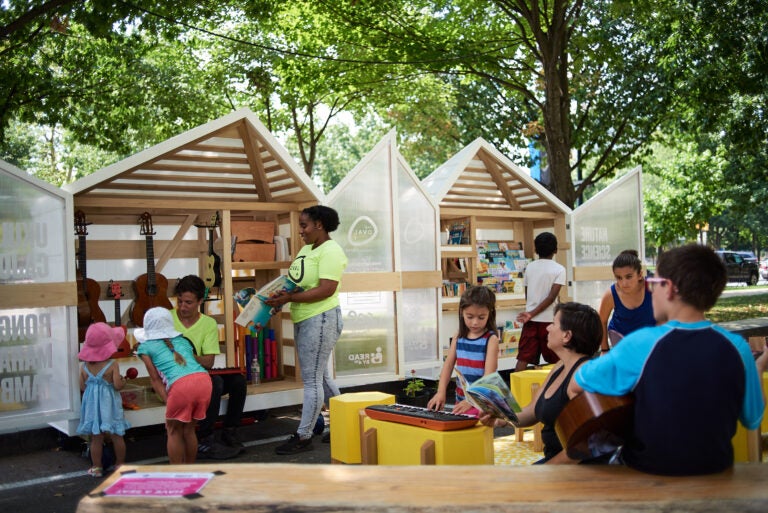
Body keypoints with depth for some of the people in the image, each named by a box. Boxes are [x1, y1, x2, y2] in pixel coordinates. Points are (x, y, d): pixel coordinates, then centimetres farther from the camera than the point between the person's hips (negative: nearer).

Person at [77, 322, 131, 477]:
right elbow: (117, 385, -18)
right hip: (109, 405, -2)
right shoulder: (112, 365, -13)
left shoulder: (85, 366, -1)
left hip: (92, 405, 3)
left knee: (96, 438, 9)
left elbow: (82, 387, 3)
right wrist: (123, 381, 3)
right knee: (116, 436, 11)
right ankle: (120, 464, 22)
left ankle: (96, 467, 16)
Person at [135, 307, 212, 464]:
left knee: (173, 431, 16)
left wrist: (167, 401, 10)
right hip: (204, 379, 5)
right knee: (189, 429, 22)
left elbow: (155, 379, 12)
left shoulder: (145, 347, 19)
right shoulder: (183, 340, 31)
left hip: (180, 384, -5)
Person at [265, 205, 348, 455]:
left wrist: (289, 298, -24)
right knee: (321, 376, 16)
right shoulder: (307, 248, 15)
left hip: (321, 319, -10)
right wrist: (279, 292, -1)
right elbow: (297, 279, 19)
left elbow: (326, 290, -22)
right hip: (303, 320, 10)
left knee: (312, 379, -4)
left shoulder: (330, 250, -14)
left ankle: (303, 436, 3)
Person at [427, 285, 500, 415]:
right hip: (461, 401, 5)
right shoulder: (458, 337, 7)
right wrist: (441, 392, -11)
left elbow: (489, 376, -16)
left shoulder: (491, 339, -9)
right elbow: (448, 365, 4)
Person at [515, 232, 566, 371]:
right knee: (555, 361, 11)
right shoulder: (559, 269, -3)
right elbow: (552, 297, -13)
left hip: (530, 321, 3)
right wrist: (532, 314, -12)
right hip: (549, 320, -3)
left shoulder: (530, 267, 8)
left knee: (523, 358, -2)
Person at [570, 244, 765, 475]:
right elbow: (753, 420, 1)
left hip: (649, 471, -3)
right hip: (716, 469, 4)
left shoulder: (642, 344, -22)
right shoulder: (737, 348, -14)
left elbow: (576, 385, -11)